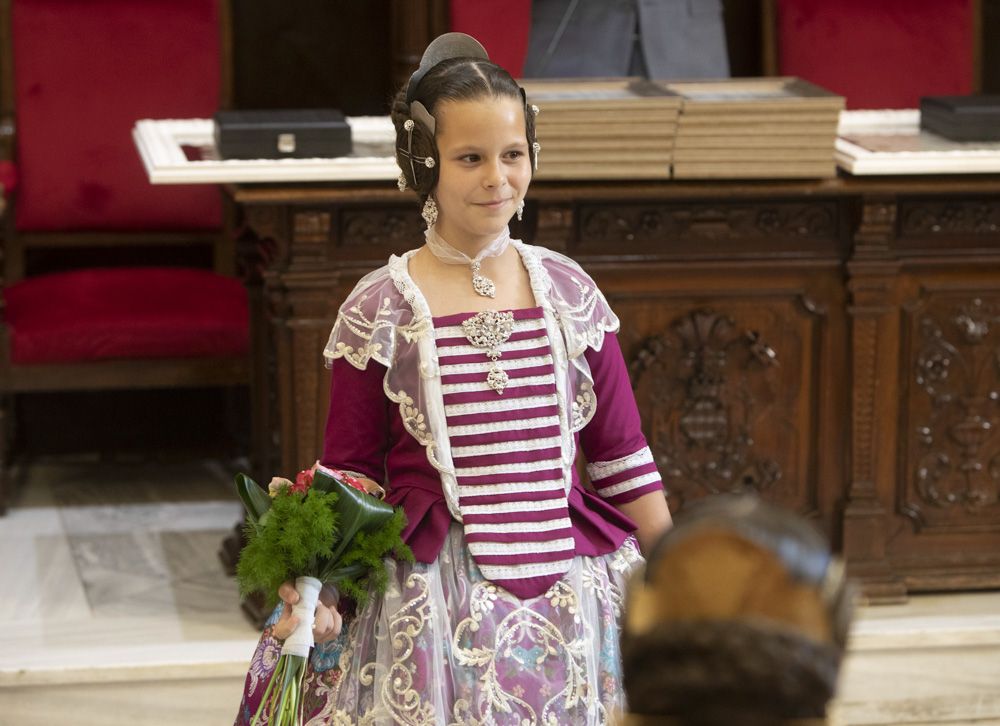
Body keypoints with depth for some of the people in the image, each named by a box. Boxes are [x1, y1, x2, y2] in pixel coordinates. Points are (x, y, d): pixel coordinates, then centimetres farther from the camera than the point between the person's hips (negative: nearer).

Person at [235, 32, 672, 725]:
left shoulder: (567, 291, 3)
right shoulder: (381, 310, -4)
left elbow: (622, 454, 8)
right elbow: (348, 479, 0)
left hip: (567, 595, 3)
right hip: (435, 608, -2)